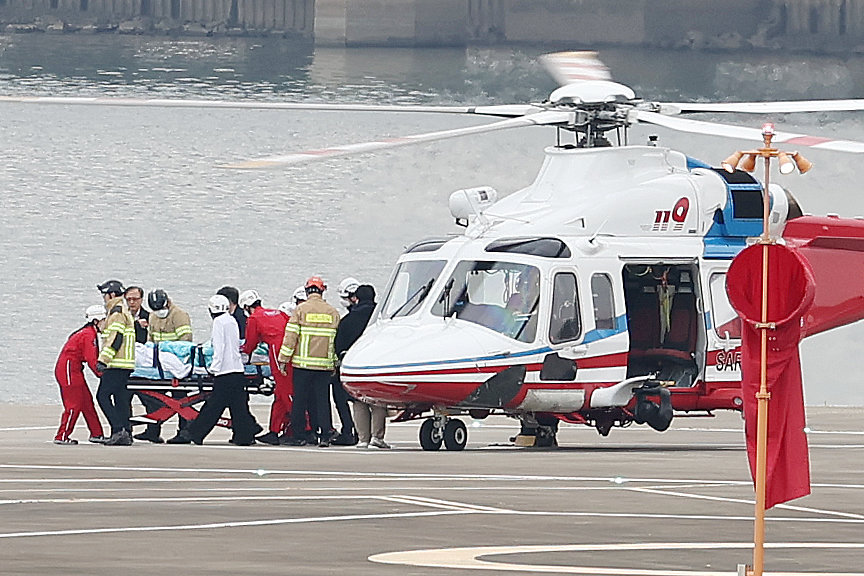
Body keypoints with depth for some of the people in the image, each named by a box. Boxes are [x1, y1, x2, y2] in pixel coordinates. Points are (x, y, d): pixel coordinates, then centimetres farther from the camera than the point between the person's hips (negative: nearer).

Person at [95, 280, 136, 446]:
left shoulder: (117, 313, -11)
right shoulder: (125, 312, 22)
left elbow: (115, 339, -19)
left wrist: (103, 359, -21)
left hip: (117, 364, -10)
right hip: (126, 365, 10)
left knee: (103, 396, -9)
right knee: (122, 399, 9)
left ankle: (119, 430, -17)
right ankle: (126, 434, 7)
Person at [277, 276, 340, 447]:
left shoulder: (301, 310, -4)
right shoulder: (333, 312, 7)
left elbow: (291, 336, -6)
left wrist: (283, 359, 0)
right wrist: (336, 362, 18)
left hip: (303, 363, -3)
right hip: (325, 364, 3)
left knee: (299, 401, 4)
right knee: (323, 400, 5)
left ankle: (298, 436, 3)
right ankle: (324, 436, 1)